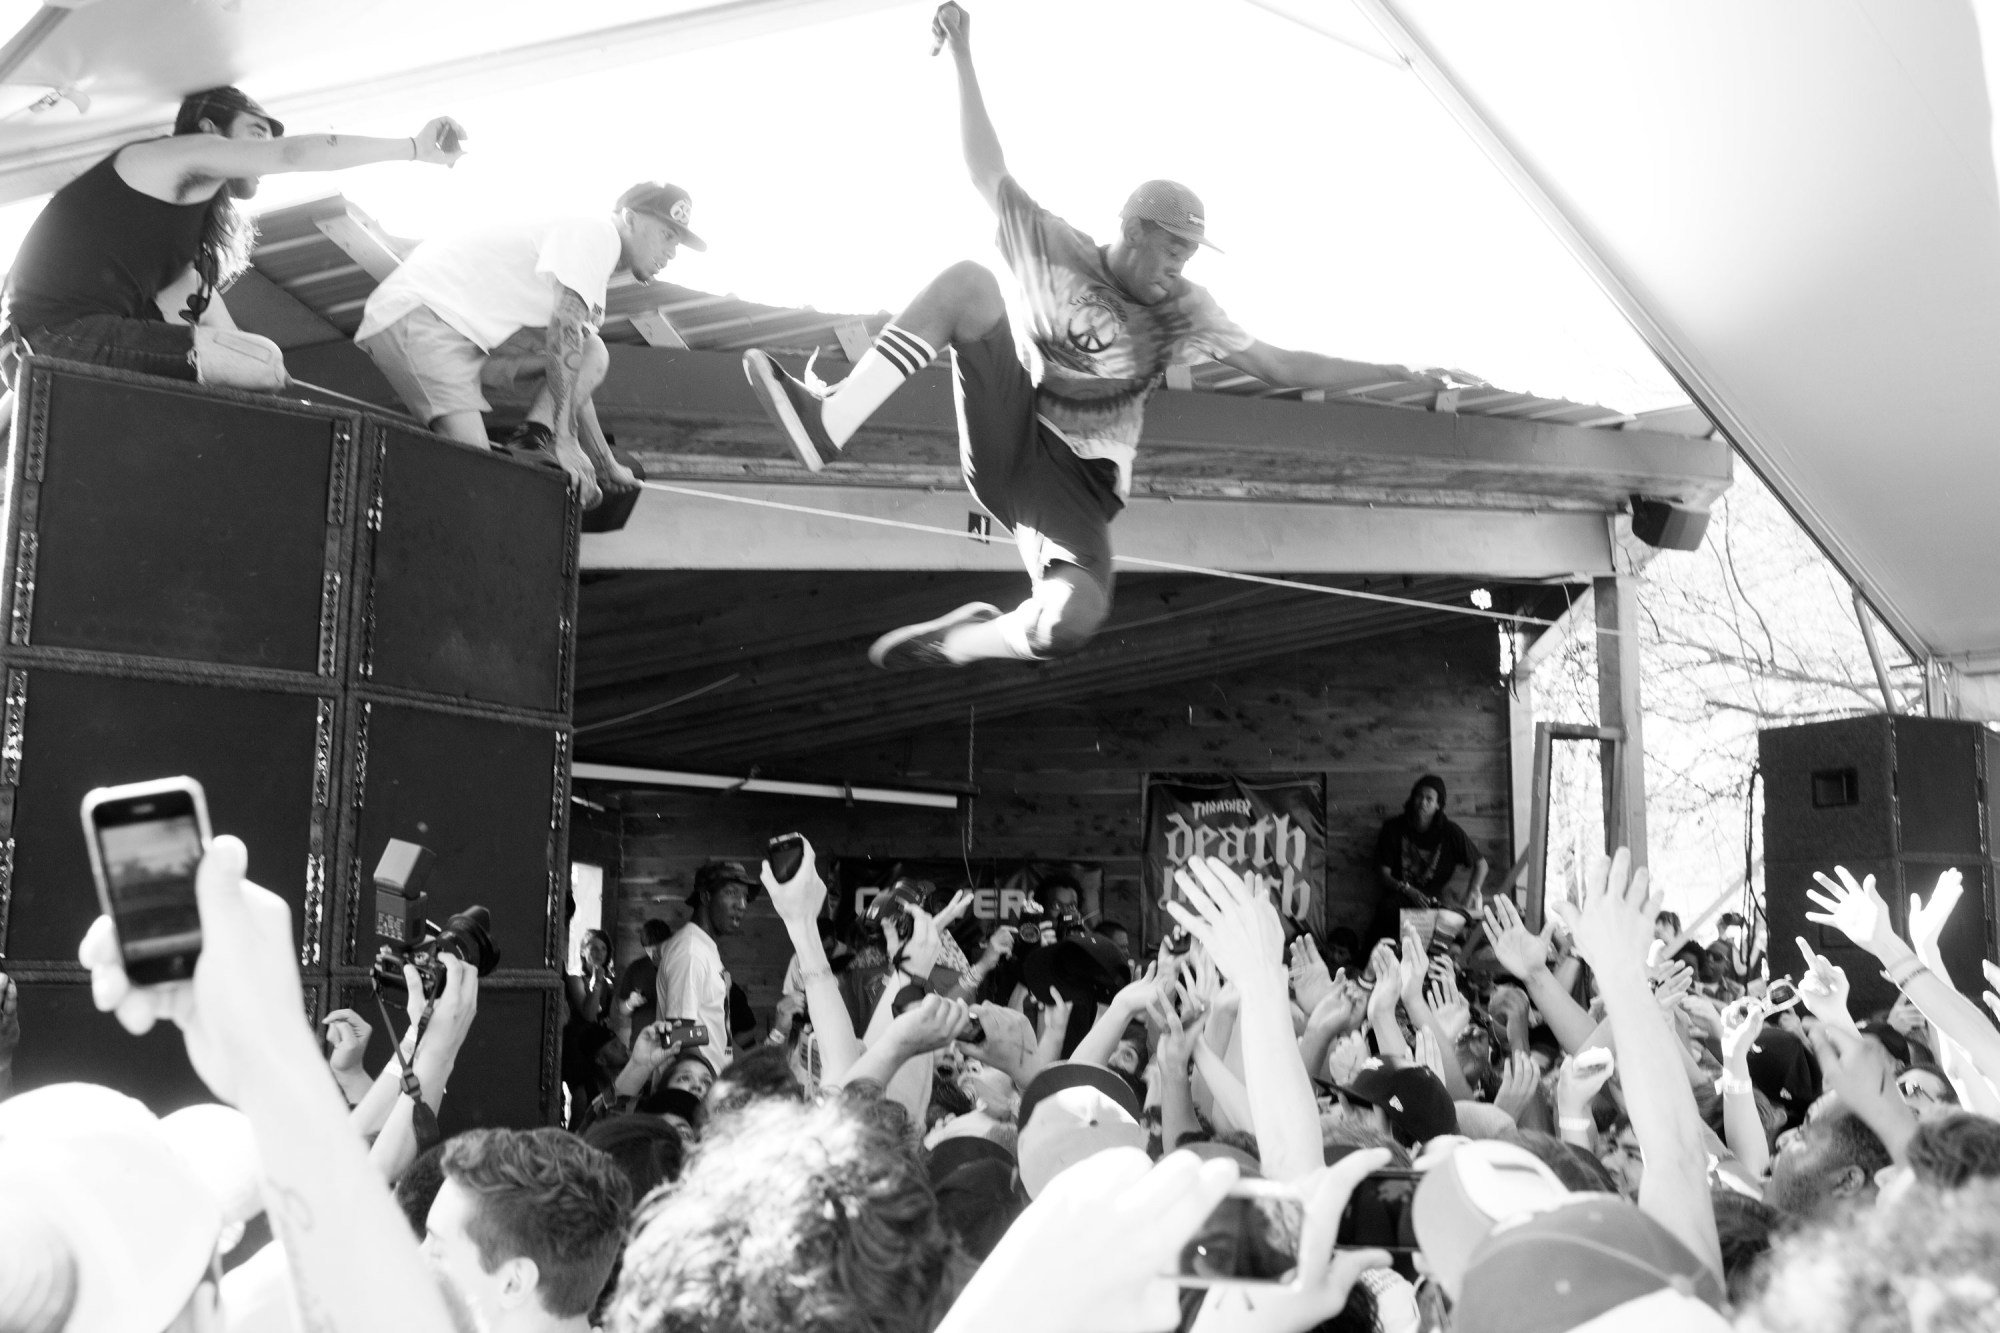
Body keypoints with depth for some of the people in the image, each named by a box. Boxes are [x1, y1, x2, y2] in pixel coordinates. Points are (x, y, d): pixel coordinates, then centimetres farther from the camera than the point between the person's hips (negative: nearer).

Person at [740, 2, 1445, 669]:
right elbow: (990, 175, 1)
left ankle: (963, 640, -1)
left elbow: (1286, 367, 6)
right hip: (1007, 440, 0)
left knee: (1071, 623, -35)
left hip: (1076, 485, 0)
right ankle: (830, 422, -34)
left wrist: (1401, 370, 4)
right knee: (969, 280, -22)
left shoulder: (1183, 311, 5)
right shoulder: (1057, 251, 5)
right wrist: (963, 58, -4)